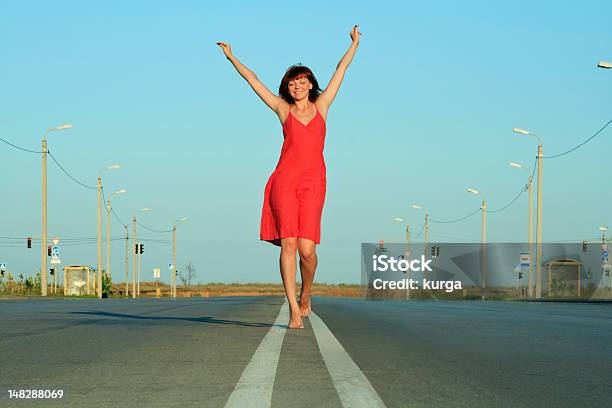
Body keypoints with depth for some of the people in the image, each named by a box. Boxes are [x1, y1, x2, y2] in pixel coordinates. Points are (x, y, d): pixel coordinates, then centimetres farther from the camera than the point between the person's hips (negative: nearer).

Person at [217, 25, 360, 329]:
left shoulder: (321, 106, 16)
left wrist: (354, 44, 27)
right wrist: (231, 57, 19)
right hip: (285, 179, 0)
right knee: (288, 244, -10)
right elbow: (252, 79, 17)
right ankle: (294, 310, -8)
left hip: (313, 182, 0)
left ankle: (305, 297, 18)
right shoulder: (283, 109, 14)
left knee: (307, 248, -10)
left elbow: (340, 71, 22)